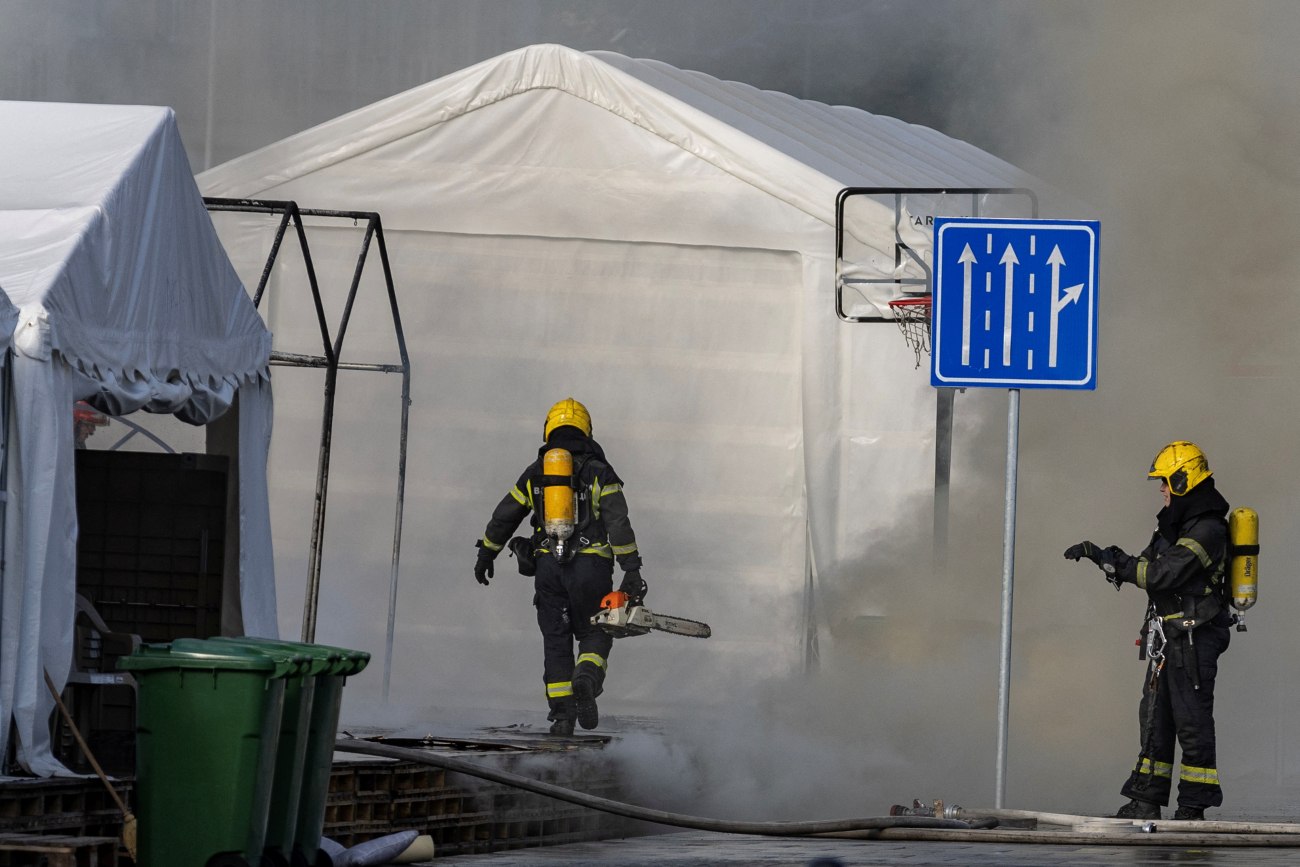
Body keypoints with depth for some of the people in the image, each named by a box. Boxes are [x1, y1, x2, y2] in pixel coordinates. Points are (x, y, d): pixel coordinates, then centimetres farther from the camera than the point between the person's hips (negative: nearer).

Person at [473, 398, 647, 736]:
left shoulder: (535, 474, 10)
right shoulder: (599, 473, 1)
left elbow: (504, 517, 17)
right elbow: (619, 524, -8)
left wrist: (486, 555, 31)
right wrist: (632, 571, -9)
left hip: (547, 567, 2)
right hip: (590, 566, -2)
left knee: (556, 642, 9)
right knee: (595, 634, 9)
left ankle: (561, 712, 2)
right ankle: (586, 680, -21)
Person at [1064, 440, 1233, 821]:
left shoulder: (1207, 529, -17)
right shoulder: (1175, 523, 16)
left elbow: (1163, 574, -24)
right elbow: (1147, 566, 18)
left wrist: (1111, 561, -19)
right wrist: (1101, 555, 5)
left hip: (1193, 639, -10)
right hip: (1169, 636, 10)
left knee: (1192, 719, -6)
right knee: (1156, 718, 11)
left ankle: (1194, 805, -3)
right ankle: (1146, 801, 16)